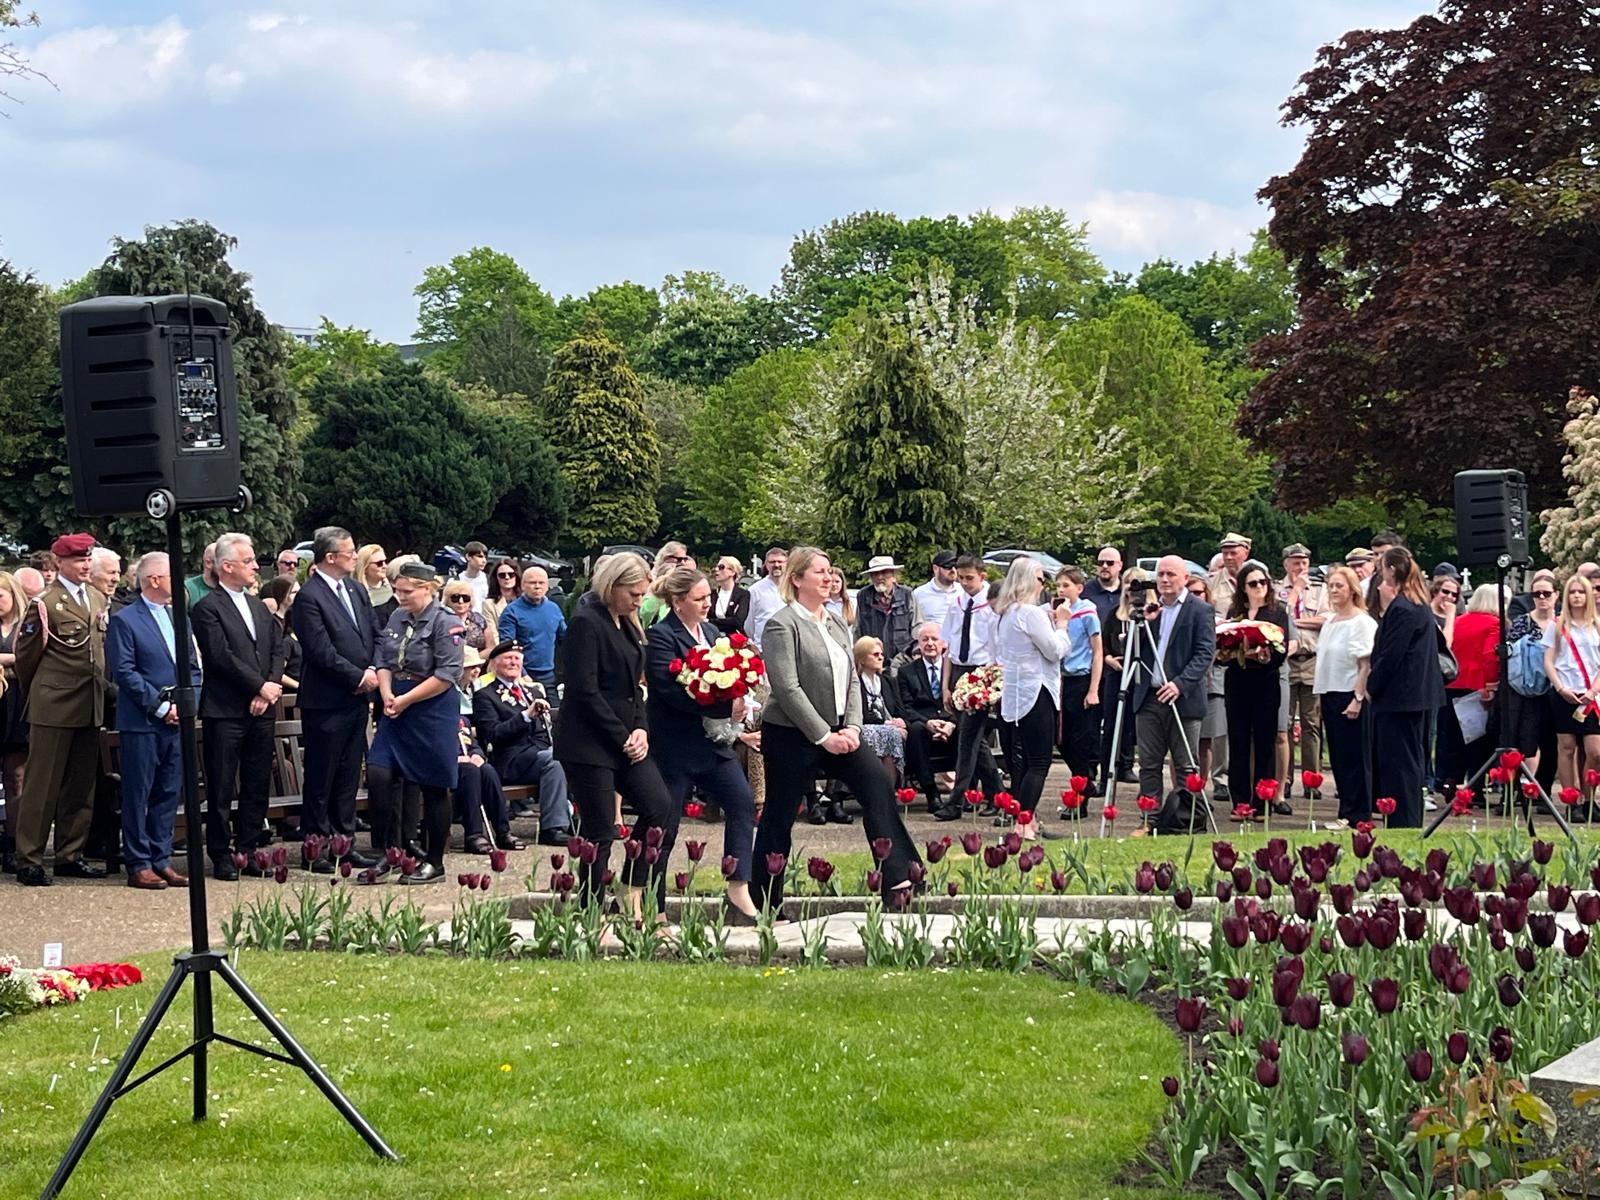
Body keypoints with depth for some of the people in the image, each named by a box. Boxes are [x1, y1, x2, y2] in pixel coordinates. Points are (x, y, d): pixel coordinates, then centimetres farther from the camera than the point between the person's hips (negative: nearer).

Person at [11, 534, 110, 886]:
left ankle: (70, 855, 18)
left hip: (90, 708, 7)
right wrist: (36, 695, 7)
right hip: (53, 710, -7)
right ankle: (29, 861, 1)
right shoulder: (45, 604, -9)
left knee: (80, 787, 10)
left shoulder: (98, 599, 12)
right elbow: (26, 655, -3)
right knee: (42, 787, -3)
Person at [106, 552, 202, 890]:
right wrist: (160, 707, -14)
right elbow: (124, 672, -12)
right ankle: (139, 865, 3)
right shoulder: (124, 621, -6)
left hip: (177, 720, 6)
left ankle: (162, 860, 15)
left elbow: (193, 667, 15)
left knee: (169, 793, 9)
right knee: (138, 795, -1)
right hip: (142, 722, -6)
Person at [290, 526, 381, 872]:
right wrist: (359, 676, -13)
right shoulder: (309, 597, -13)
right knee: (321, 778, 0)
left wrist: (373, 670, -3)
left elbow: (374, 636, 15)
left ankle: (344, 841, 19)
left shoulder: (357, 590, 13)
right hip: (326, 701, -8)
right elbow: (322, 652, -18)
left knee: (348, 776, 12)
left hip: (357, 699, 8)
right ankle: (316, 846, 6)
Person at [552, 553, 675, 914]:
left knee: (662, 811, -4)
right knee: (600, 832, -4)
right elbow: (585, 691, -18)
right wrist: (622, 738, -15)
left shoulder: (628, 625, 15)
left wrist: (641, 729, 1)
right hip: (589, 744, -8)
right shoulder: (587, 622, -12)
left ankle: (634, 891, 8)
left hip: (627, 741, 8)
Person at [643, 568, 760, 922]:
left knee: (743, 804, -1)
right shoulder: (660, 637, -13)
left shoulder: (709, 631, 12)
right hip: (674, 744, -8)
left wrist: (735, 703, -4)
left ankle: (739, 892, 2)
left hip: (713, 741, 8)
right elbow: (672, 690, -23)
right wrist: (725, 707, -24)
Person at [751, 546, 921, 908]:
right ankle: (764, 903, 12)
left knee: (878, 783, -6)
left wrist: (852, 727, -4)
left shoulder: (836, 625, 12)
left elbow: (851, 679, 12)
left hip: (834, 731, 7)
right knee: (779, 815, 2)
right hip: (790, 735, -7)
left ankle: (898, 878, -4)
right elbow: (787, 688, -19)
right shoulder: (783, 625, -12)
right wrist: (823, 736, -19)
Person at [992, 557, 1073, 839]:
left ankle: (1026, 822, 15)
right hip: (1034, 693, -10)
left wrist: (1053, 621, 16)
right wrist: (1061, 623, 2)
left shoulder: (1003, 613, 13)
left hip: (1011, 695, 10)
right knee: (1039, 763, -9)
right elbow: (1056, 650, -13)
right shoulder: (1031, 613, -15)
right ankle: (1023, 823, -15)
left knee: (1020, 761, 12)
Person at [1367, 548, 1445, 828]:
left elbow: (1390, 655, -19)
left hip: (1399, 697, -10)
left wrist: (1372, 684, -6)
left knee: (1397, 763, -6)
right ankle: (1410, 824, 19)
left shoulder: (1401, 610, -17)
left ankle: (1402, 823, -5)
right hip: (1418, 695, 10)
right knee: (1410, 761, 14)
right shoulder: (1420, 606, 13)